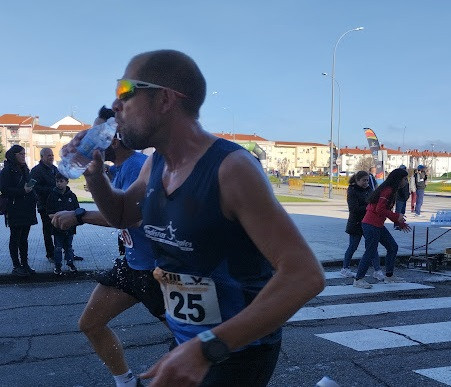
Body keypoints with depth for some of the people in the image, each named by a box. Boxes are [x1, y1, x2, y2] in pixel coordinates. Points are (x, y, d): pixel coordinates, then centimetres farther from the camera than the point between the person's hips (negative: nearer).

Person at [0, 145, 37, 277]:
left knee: (24, 238, 12)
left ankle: (25, 264, 18)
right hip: (15, 210, -7)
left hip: (27, 210, 7)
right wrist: (23, 190, -21)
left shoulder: (24, 169, 15)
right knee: (15, 238, 1)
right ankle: (16, 266, 8)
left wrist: (30, 190, 6)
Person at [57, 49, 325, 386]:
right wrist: (94, 172, -4)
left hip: (239, 352, -7)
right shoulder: (155, 164, -2)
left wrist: (207, 348, -37)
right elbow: (120, 214, 17)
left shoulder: (231, 168, -26)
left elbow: (305, 274, -31)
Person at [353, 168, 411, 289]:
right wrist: (397, 216, -13)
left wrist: (400, 223, 22)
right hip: (371, 225, -10)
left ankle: (389, 276, 24)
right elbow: (380, 210, -21)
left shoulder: (391, 191, 17)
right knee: (371, 252, -8)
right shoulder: (387, 191, -15)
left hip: (378, 225, 10)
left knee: (393, 247, 14)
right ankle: (358, 279, 0)